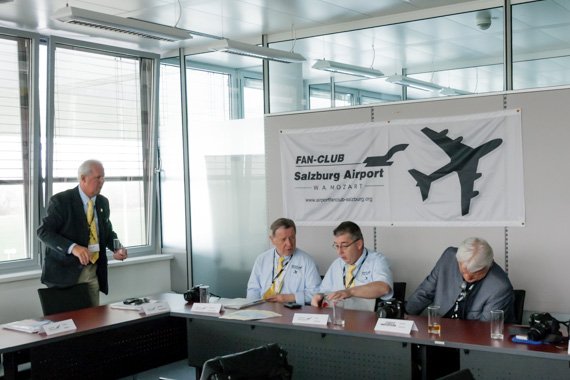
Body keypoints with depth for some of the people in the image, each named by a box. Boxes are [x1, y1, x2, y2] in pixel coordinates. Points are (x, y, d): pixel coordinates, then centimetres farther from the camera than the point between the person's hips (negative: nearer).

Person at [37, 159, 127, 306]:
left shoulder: (103, 202, 9)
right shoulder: (61, 201, -11)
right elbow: (43, 231, -16)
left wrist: (117, 248, -2)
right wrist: (72, 247, -29)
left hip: (93, 272, 5)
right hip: (65, 272, -5)